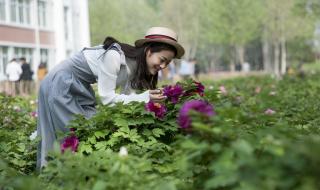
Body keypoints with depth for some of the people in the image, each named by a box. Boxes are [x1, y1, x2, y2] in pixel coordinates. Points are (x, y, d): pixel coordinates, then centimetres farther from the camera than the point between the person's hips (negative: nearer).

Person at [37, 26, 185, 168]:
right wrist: (144, 98, -31)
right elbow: (107, 97, -27)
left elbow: (127, 97, -3)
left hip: (80, 87, 8)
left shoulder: (136, 67, -2)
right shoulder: (114, 55, -29)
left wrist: (153, 98, -19)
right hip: (60, 84, -8)